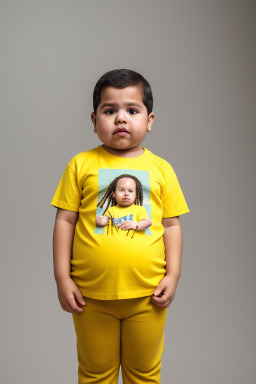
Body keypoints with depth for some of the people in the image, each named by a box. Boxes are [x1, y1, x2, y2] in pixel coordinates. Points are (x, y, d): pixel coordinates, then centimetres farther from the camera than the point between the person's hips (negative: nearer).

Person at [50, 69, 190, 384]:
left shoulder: (160, 168, 1)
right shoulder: (81, 165, -2)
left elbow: (171, 225, 4)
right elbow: (65, 221, -2)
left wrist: (173, 275, -1)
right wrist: (62, 278, -4)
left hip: (147, 295, 1)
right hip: (91, 295, 0)